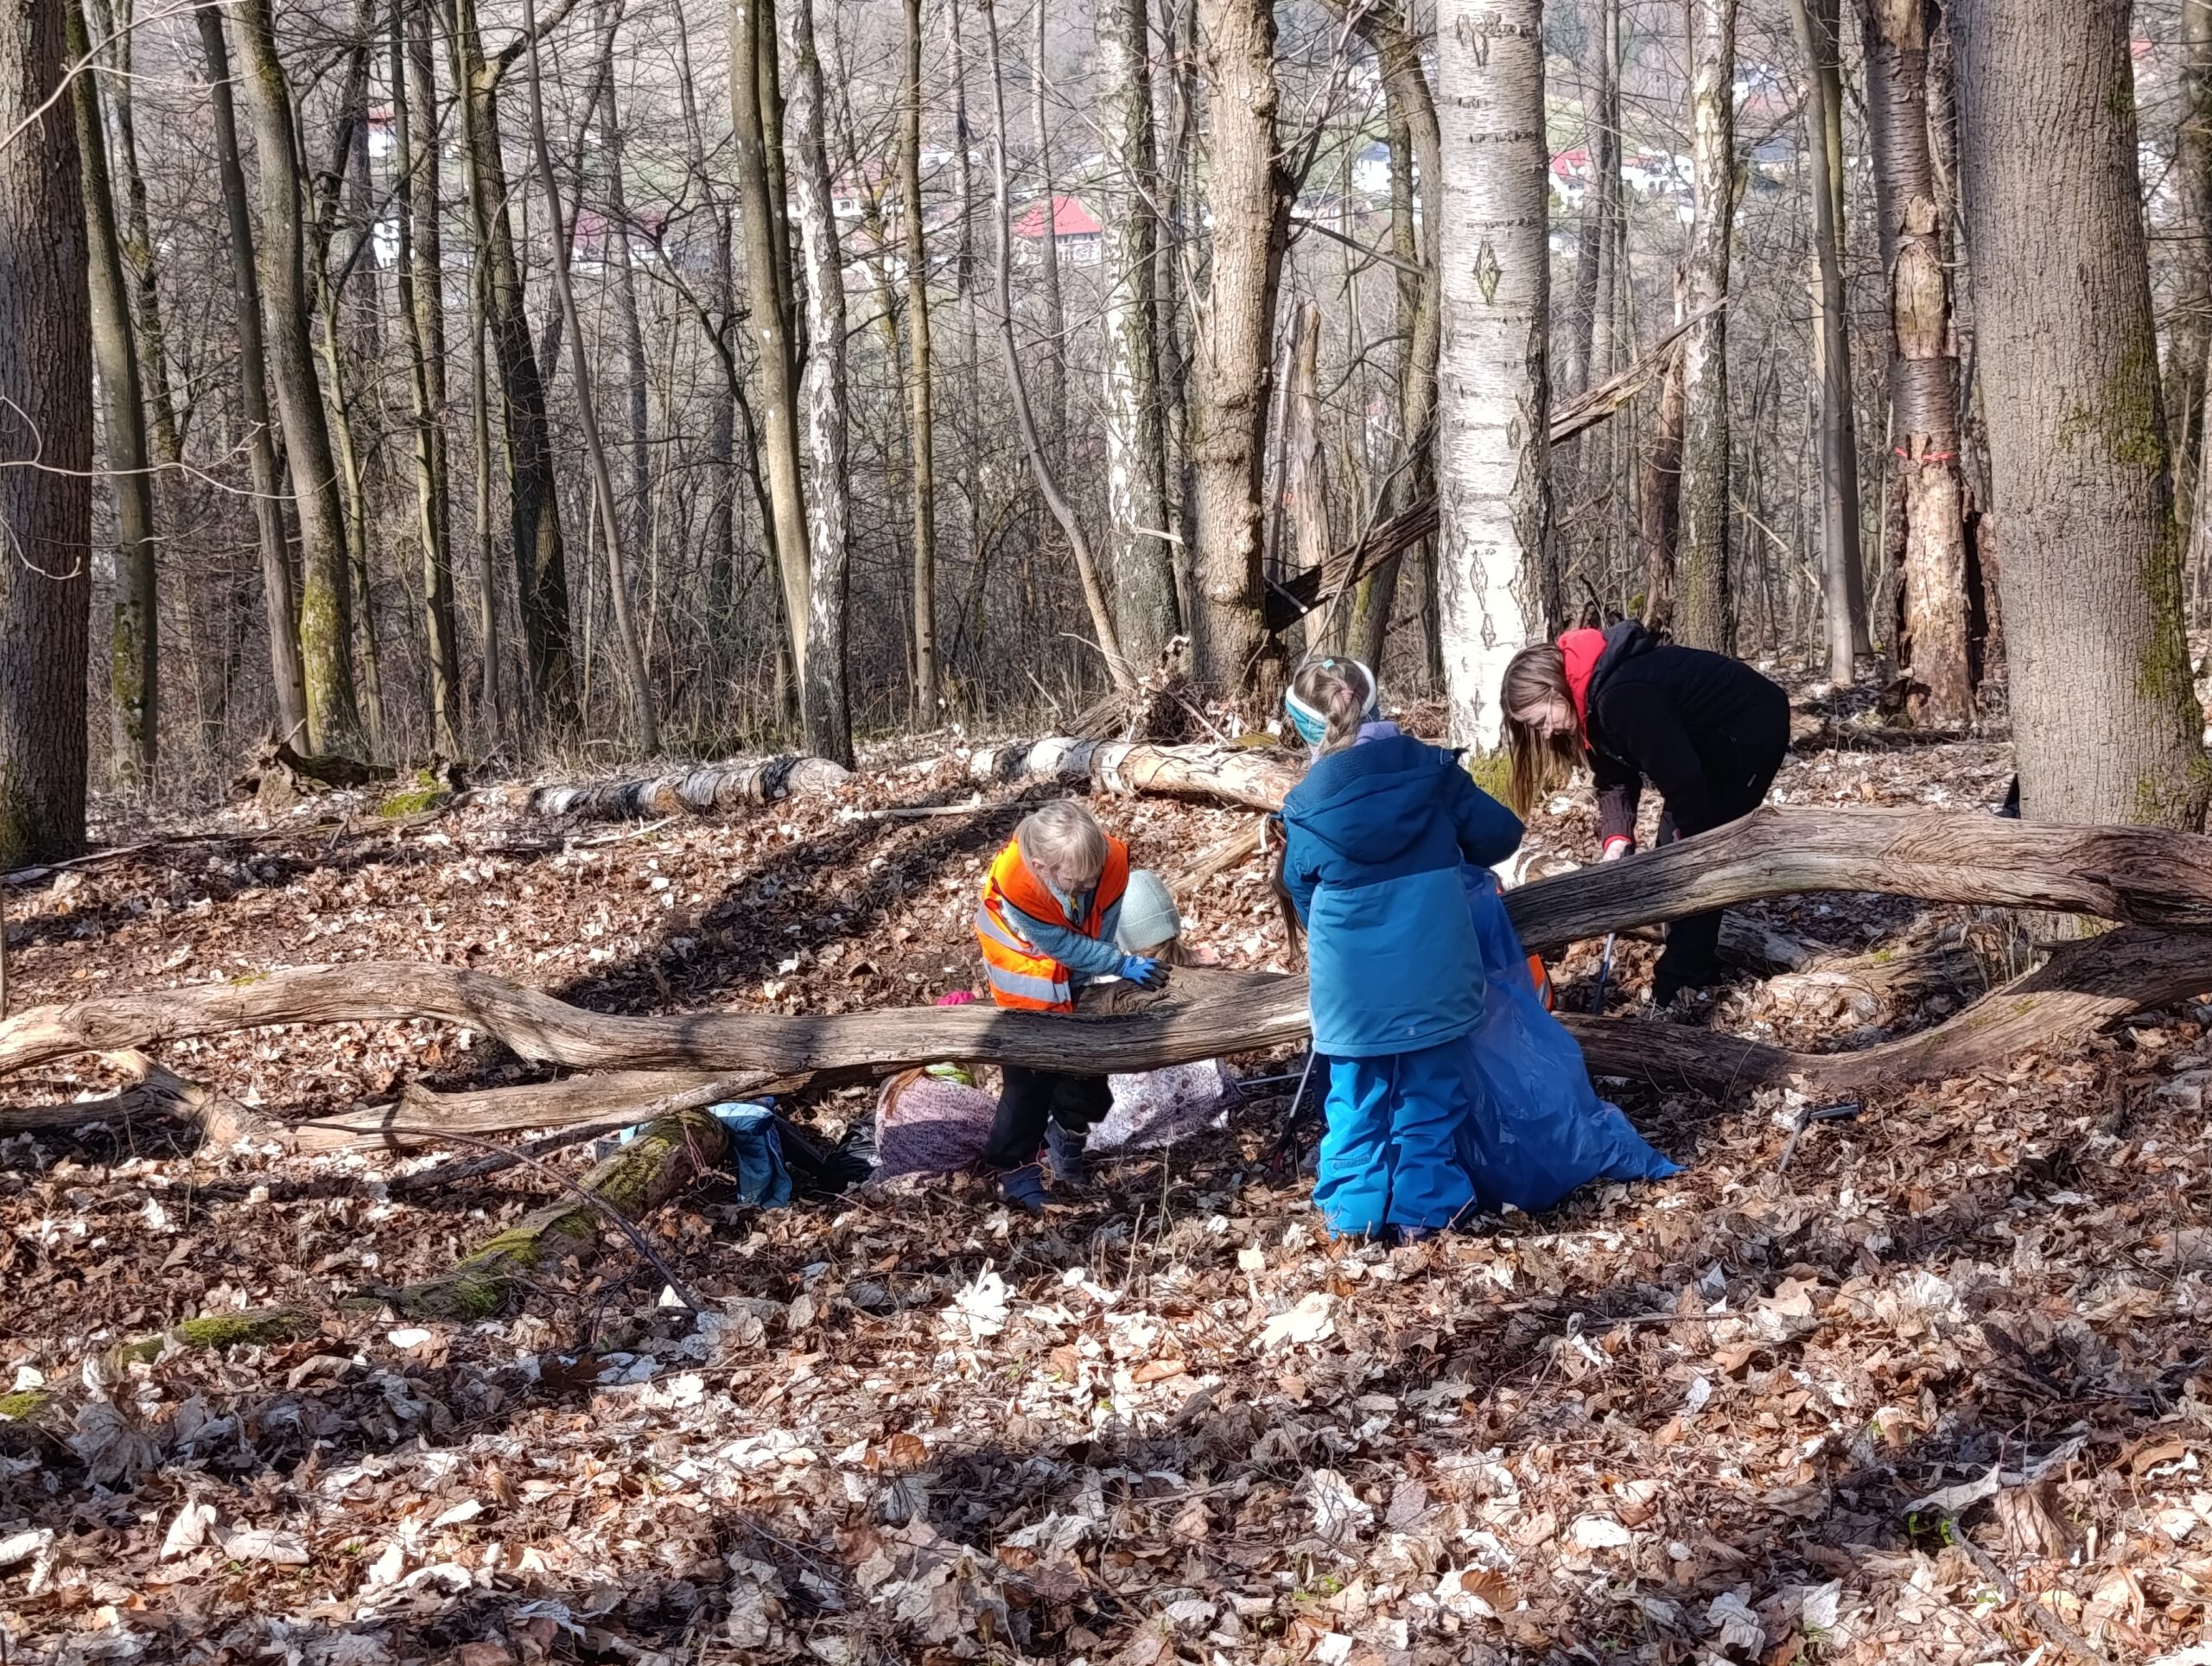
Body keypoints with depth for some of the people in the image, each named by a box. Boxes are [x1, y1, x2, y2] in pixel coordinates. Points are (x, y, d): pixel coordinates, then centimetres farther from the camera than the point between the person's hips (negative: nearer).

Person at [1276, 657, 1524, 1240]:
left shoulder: (1305, 808, -4)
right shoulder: (1432, 770, -4)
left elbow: (1302, 899, 7)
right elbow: (1500, 834, 4)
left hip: (1352, 986, 0)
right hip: (1432, 975, 0)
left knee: (1357, 1098, 14)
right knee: (1429, 1094, 13)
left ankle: (1357, 1211, 16)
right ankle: (1424, 1208, 14)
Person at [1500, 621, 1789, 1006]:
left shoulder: (1620, 696, -32)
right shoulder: (1593, 691, -1)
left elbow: (1678, 772, -28)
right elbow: (1615, 775, 3)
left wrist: (1692, 842, -12)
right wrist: (1617, 838, -13)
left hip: (1752, 729, -10)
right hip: (1715, 739, 10)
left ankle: (1683, 983, -4)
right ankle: (1695, 967, 19)